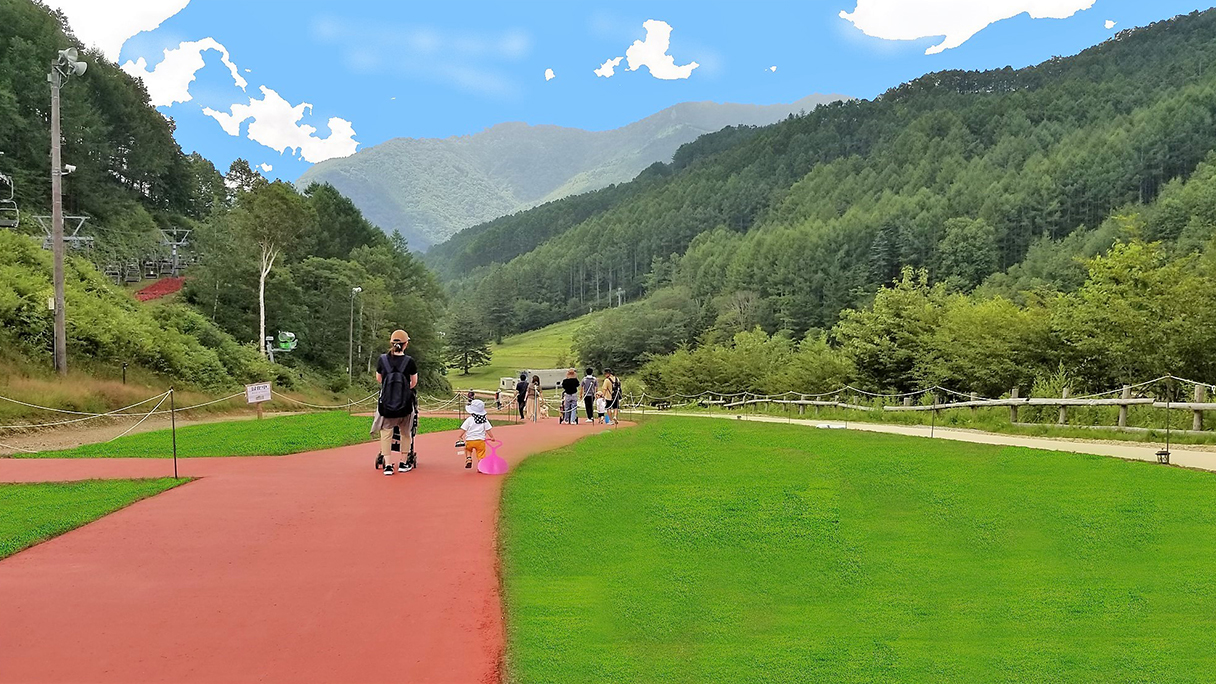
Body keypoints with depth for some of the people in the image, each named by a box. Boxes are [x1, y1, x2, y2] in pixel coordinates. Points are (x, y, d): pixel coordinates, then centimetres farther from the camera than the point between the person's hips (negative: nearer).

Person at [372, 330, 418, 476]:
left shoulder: (382, 359, -7)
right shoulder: (409, 361, -10)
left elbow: (378, 379, 9)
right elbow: (414, 382, 5)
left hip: (386, 403, 0)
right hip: (405, 404, 0)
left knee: (386, 433, 9)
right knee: (405, 432, 17)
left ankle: (387, 465, 5)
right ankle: (403, 463, 24)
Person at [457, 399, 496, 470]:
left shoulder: (469, 419, -5)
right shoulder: (485, 420, 3)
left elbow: (463, 429, -5)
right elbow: (488, 429, 4)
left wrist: (460, 436, 7)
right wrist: (492, 437, 14)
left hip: (470, 440, -1)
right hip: (480, 440, 1)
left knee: (468, 449, 27)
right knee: (481, 454, 4)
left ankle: (468, 458, 6)